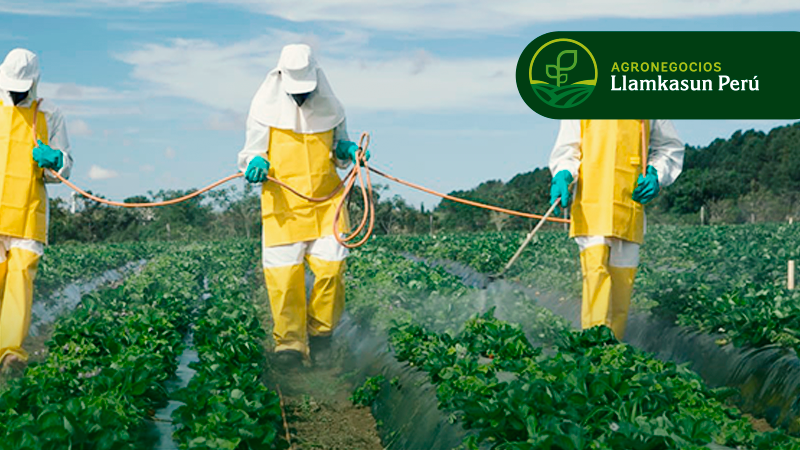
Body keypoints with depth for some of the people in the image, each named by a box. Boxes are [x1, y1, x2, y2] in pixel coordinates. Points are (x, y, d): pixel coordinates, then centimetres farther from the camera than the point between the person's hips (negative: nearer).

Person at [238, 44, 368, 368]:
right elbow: (250, 153, 6)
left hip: (326, 200, 2)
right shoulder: (265, 109, 0)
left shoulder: (328, 108, 6)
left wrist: (347, 150, -2)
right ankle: (290, 342, 9)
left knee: (331, 266, -8)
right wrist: (256, 164, -17)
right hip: (283, 204, -2)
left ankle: (321, 332, 14)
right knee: (283, 272, -6)